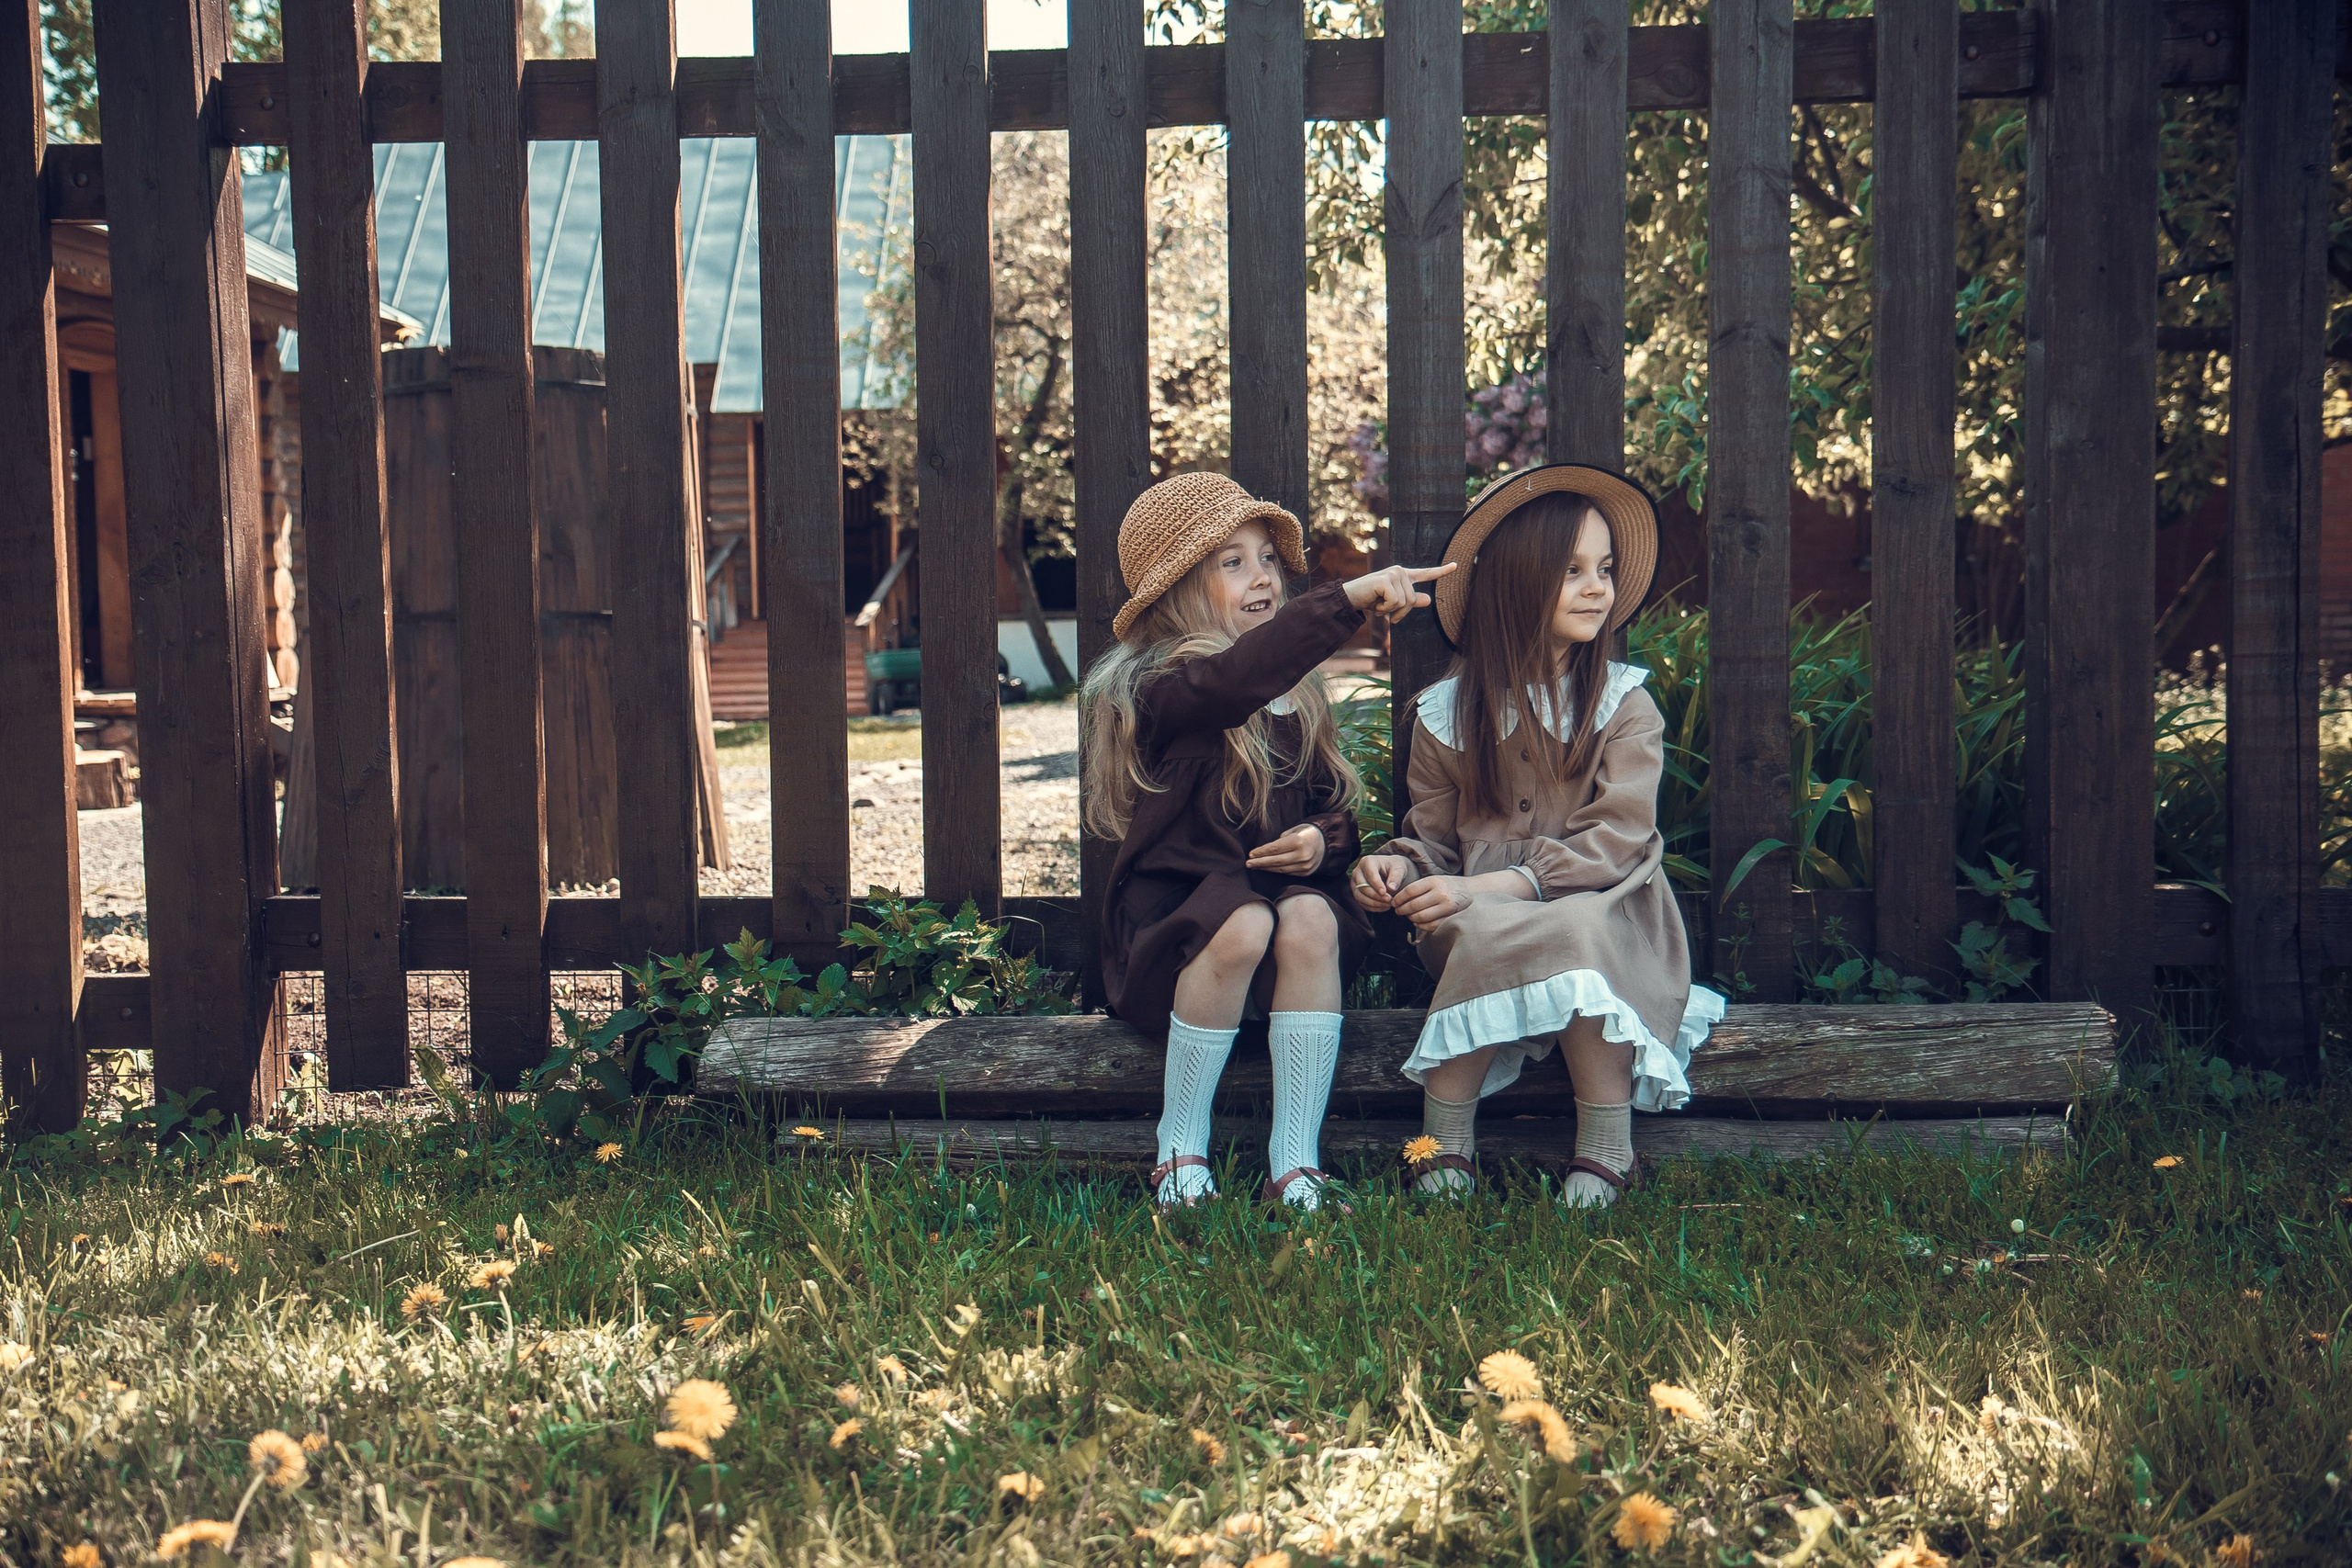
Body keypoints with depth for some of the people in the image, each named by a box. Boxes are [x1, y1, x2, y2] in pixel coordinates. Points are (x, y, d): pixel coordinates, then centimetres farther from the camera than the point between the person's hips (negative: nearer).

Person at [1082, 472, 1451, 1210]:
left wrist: (1324, 841, -8)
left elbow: (1335, 803, 18)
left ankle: (1296, 1163, -28)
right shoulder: (1156, 690, -11)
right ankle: (1180, 1148, -16)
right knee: (1242, 924, -36)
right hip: (1170, 912, -4)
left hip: (1285, 884, 4)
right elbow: (1233, 681, -34)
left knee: (1311, 921, -30)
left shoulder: (1296, 694, 11)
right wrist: (1350, 597, -42)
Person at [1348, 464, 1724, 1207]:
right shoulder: (1448, 712, 8)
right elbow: (1435, 838, 11)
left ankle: (1604, 1155, -26)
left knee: (1575, 935, -35)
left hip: (1605, 915, -1)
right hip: (1481, 921, 2)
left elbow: (1614, 841, -10)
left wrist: (1490, 887, -22)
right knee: (1482, 935, -33)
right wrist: (1398, 866, -14)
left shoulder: (1624, 705, 1)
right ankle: (1443, 1148, -25)